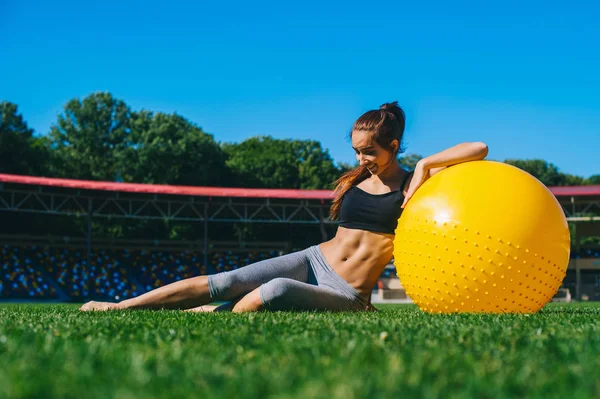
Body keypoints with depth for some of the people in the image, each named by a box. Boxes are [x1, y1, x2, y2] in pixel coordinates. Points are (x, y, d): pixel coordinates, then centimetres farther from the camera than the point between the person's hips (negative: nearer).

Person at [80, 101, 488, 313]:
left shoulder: (413, 182, 0)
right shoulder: (357, 179, 12)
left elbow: (479, 149, -11)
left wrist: (425, 165, -15)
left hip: (346, 297, -4)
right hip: (313, 260, 5)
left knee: (277, 290, -36)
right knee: (225, 282, -16)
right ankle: (118, 306, -15)